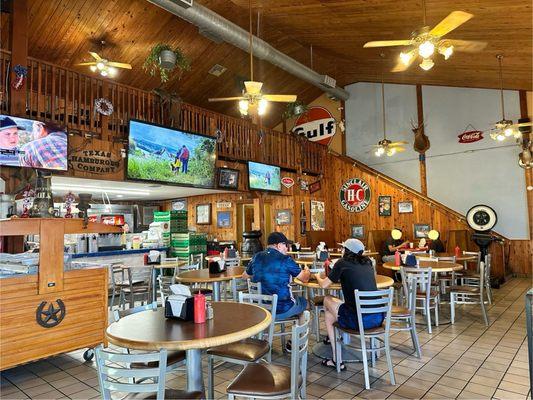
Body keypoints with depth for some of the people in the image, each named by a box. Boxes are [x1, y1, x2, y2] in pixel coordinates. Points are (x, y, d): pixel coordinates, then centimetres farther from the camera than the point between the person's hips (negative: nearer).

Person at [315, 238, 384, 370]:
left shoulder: (343, 263, -2)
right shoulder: (367, 262, 12)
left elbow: (324, 285, 6)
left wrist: (318, 276, 28)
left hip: (360, 320, -6)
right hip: (379, 318, 6)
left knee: (327, 300, 18)